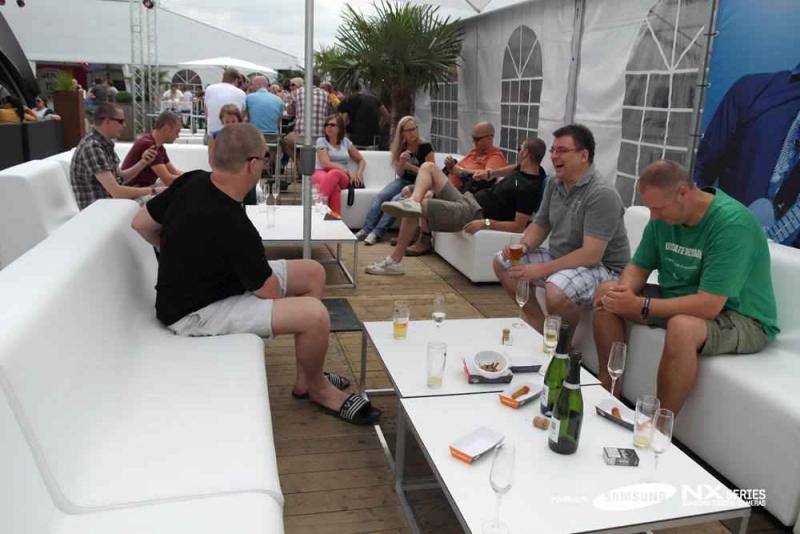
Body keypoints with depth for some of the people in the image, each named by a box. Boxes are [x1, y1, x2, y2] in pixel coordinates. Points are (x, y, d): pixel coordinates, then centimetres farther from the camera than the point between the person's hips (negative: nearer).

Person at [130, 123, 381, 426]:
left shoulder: (192, 181, -8)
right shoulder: (234, 226, -30)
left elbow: (141, 224, 7)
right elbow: (270, 292, -17)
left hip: (194, 285, 10)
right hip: (195, 313, -10)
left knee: (313, 273, 8)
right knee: (314, 315, -27)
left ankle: (305, 380, 17)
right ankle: (317, 388, 6)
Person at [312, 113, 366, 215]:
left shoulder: (345, 142, 18)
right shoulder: (321, 141, 8)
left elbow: (361, 160, 23)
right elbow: (326, 163, -7)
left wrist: (359, 173, 1)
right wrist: (348, 171, -15)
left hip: (342, 177, 2)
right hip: (322, 173, -2)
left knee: (334, 173, -39)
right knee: (334, 187, -41)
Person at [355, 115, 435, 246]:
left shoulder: (425, 148, -10)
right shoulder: (401, 147, 6)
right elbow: (400, 173, 8)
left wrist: (411, 167, -13)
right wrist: (401, 161, -13)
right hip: (403, 181, 5)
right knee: (380, 196, -21)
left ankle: (377, 232, -26)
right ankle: (367, 229, -21)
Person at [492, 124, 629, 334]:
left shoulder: (602, 194, -23)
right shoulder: (553, 184, 2)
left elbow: (591, 255, -29)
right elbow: (540, 225, 12)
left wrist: (542, 270, -27)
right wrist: (524, 245, -11)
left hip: (602, 267, -9)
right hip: (559, 257, 9)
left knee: (555, 291, -37)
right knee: (502, 263, 6)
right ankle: (540, 327, 8)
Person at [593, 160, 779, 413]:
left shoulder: (732, 223, -26)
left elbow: (709, 306, -32)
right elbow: (639, 267, 5)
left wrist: (640, 306, -28)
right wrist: (624, 292, -18)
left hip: (743, 318, -7)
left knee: (682, 327, -39)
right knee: (605, 292, -1)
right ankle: (608, 391, 3)